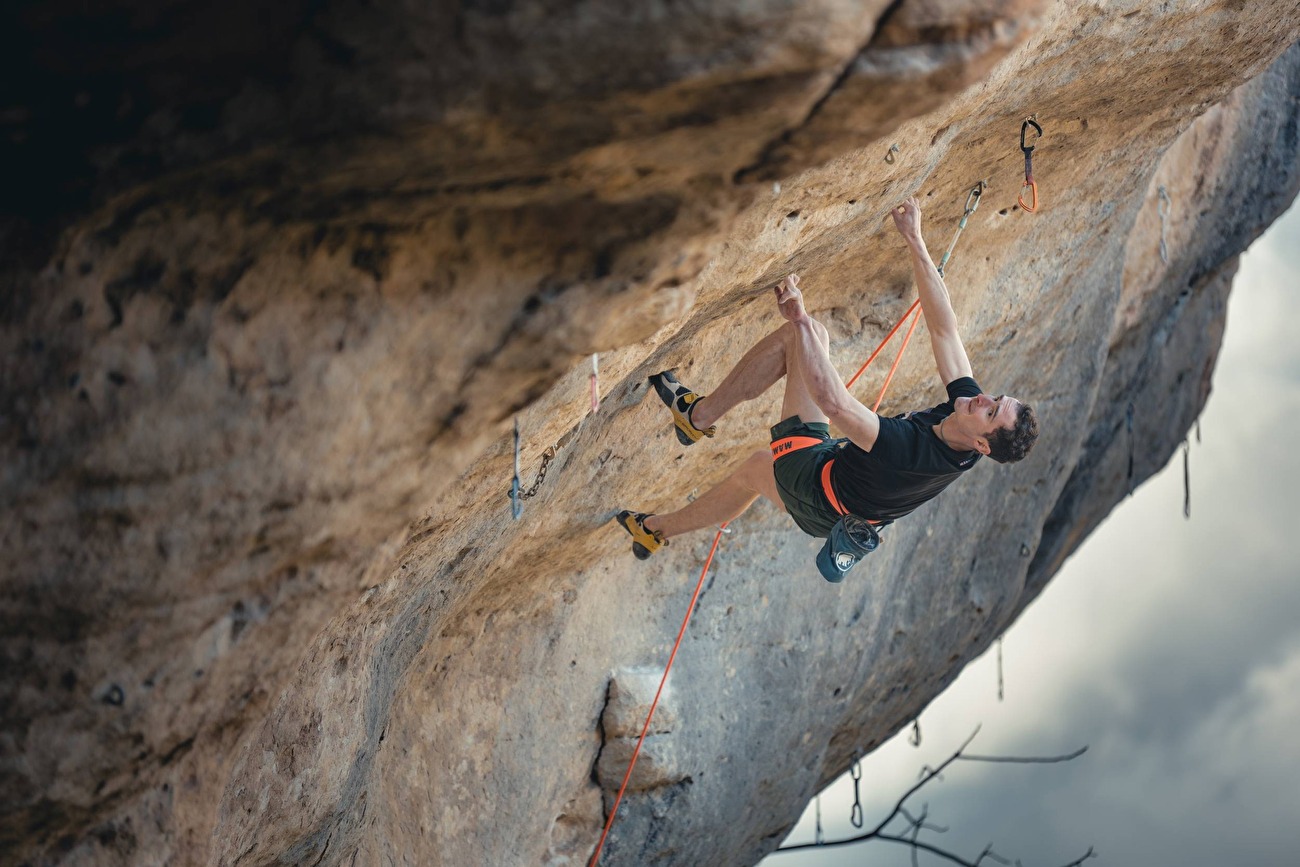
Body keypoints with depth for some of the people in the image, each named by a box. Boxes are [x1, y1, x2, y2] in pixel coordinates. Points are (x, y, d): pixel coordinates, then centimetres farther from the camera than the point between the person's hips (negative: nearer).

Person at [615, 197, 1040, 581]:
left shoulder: (915, 451, -42)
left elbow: (833, 402, -46)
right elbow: (943, 327, -14)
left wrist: (799, 319, -39)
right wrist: (914, 240, -13)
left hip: (813, 481, -7)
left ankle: (700, 414, 14)